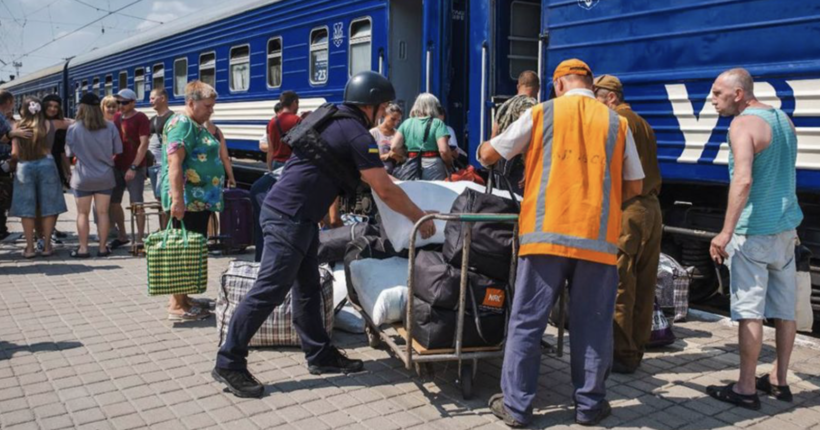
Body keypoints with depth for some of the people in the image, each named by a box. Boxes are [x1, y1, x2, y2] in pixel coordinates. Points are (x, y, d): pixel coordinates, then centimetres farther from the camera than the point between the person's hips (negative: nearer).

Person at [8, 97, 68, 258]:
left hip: (24, 167, 1)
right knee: (48, 208, 7)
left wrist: (12, 163, 20)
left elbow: (15, 153, 1)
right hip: (46, 165, 0)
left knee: (26, 209, 6)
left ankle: (30, 247, 7)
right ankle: (47, 245, 8)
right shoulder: (48, 125, 2)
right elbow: (49, 147, 7)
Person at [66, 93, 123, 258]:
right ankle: (102, 247, 12)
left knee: (82, 213, 9)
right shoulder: (110, 127, -6)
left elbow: (70, 153, -1)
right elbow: (117, 151, 1)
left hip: (83, 177, -1)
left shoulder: (74, 129, -11)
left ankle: (83, 248, 12)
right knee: (102, 212, 8)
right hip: (105, 176, 2)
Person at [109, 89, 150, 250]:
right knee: (114, 202, 10)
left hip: (134, 168, -7)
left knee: (136, 203, -3)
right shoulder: (116, 117, 11)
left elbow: (144, 144, -13)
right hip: (117, 167, 7)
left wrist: (133, 167, -18)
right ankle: (122, 236, 24)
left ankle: (140, 238, 3)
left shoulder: (140, 118, -7)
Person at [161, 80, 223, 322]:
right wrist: (177, 199, -28)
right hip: (187, 200, -10)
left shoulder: (197, 126, 17)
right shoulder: (181, 123, -13)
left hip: (200, 199, 10)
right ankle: (177, 306, 1)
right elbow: (174, 163, -22)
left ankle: (182, 298, 24)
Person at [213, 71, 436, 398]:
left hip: (298, 216, 10)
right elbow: (386, 191, -12)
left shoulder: (335, 121, 15)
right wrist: (420, 218, -2)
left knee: (307, 288, 14)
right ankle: (229, 363, 1)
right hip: (289, 216, -10)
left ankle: (320, 354, 23)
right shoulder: (357, 134, -13)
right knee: (270, 291, -6)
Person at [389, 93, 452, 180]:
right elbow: (443, 150, -12)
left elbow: (394, 147, 1)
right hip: (433, 168, -4)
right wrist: (450, 166, 4)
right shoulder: (437, 123, -2)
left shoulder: (406, 123, 9)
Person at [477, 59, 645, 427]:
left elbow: (490, 155, 11)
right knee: (592, 325, 11)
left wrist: (483, 151, 33)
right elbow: (634, 186, 13)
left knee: (527, 322, 6)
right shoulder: (617, 123, 9)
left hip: (546, 233, -1)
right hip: (598, 238, 2)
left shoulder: (541, 114, 4)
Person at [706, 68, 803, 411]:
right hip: (786, 227, 8)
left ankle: (746, 389, 2)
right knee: (784, 310, 12)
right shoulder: (784, 120, 13)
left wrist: (726, 232, -26)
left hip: (755, 231, -8)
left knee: (750, 312, -3)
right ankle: (779, 381, 23)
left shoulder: (744, 125, -13)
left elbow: (743, 180, -26)